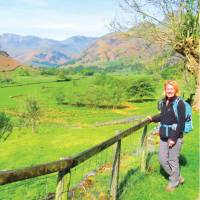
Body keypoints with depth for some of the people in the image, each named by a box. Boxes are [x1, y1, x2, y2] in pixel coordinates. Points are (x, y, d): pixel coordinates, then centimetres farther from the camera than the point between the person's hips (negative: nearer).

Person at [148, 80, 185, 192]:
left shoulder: (179, 103, -13)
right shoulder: (163, 102, 8)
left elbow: (181, 123, -16)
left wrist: (174, 138, -18)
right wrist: (153, 119, 20)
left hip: (175, 136, -7)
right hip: (164, 136, 7)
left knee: (173, 160, 4)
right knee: (162, 159, 12)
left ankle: (174, 182, 27)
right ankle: (177, 177, 33)